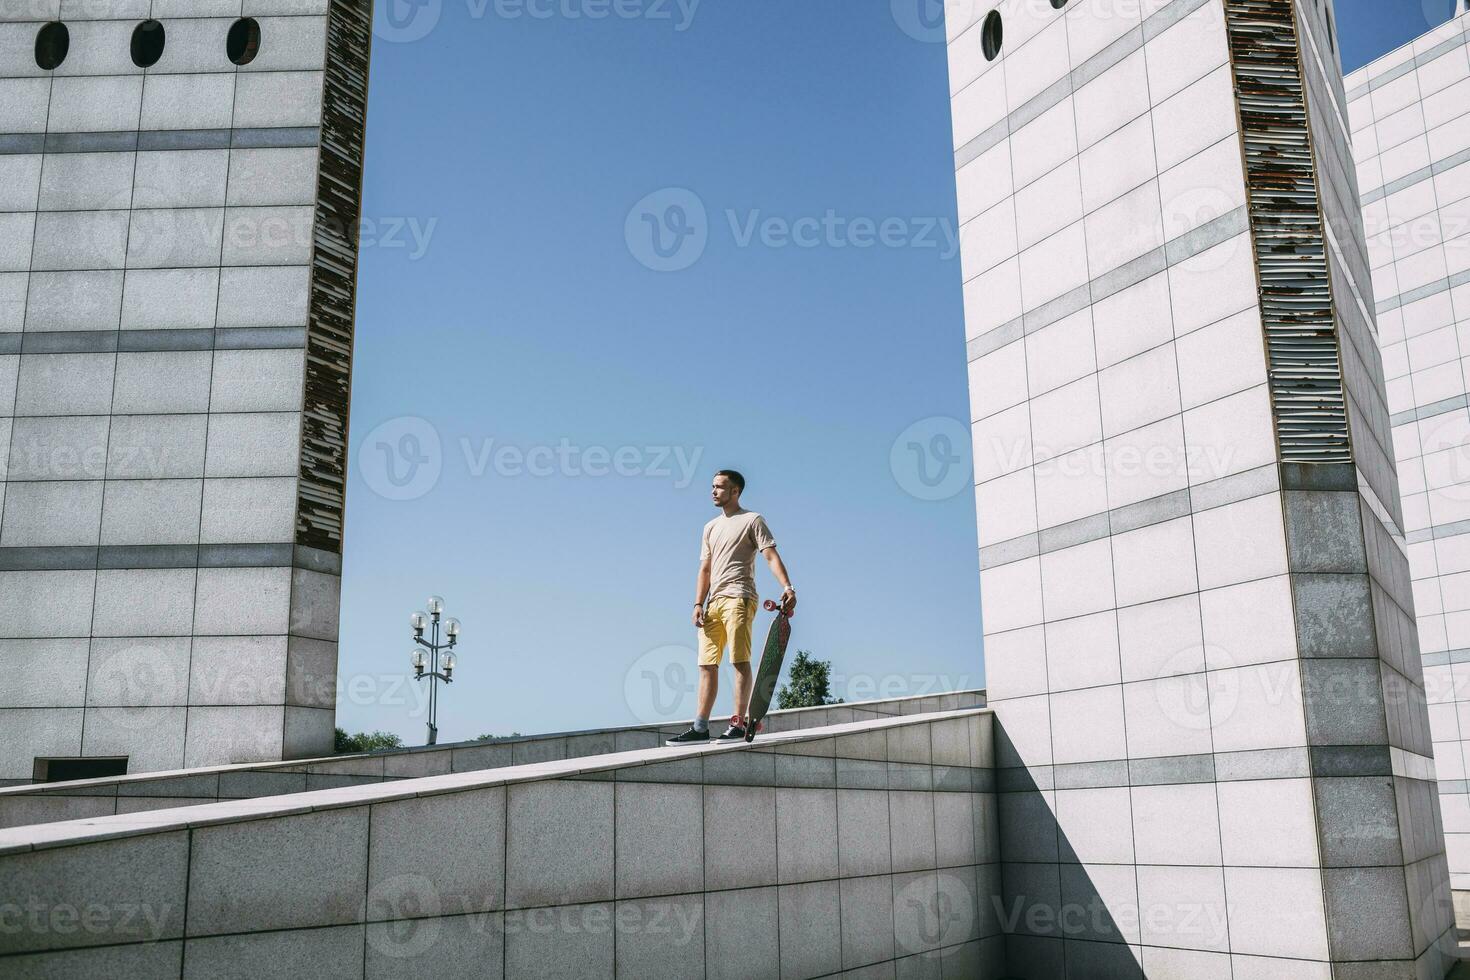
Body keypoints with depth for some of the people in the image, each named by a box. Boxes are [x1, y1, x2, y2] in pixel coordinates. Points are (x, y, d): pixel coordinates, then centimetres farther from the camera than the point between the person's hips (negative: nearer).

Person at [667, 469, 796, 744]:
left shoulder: (752, 520, 4)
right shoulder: (710, 527, 24)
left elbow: (771, 556, -7)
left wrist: (787, 587, -22)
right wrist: (699, 604, 10)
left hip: (738, 598, -7)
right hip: (713, 601, 7)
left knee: (740, 661, -11)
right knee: (707, 664, 3)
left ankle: (738, 725, -10)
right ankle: (701, 727, 4)